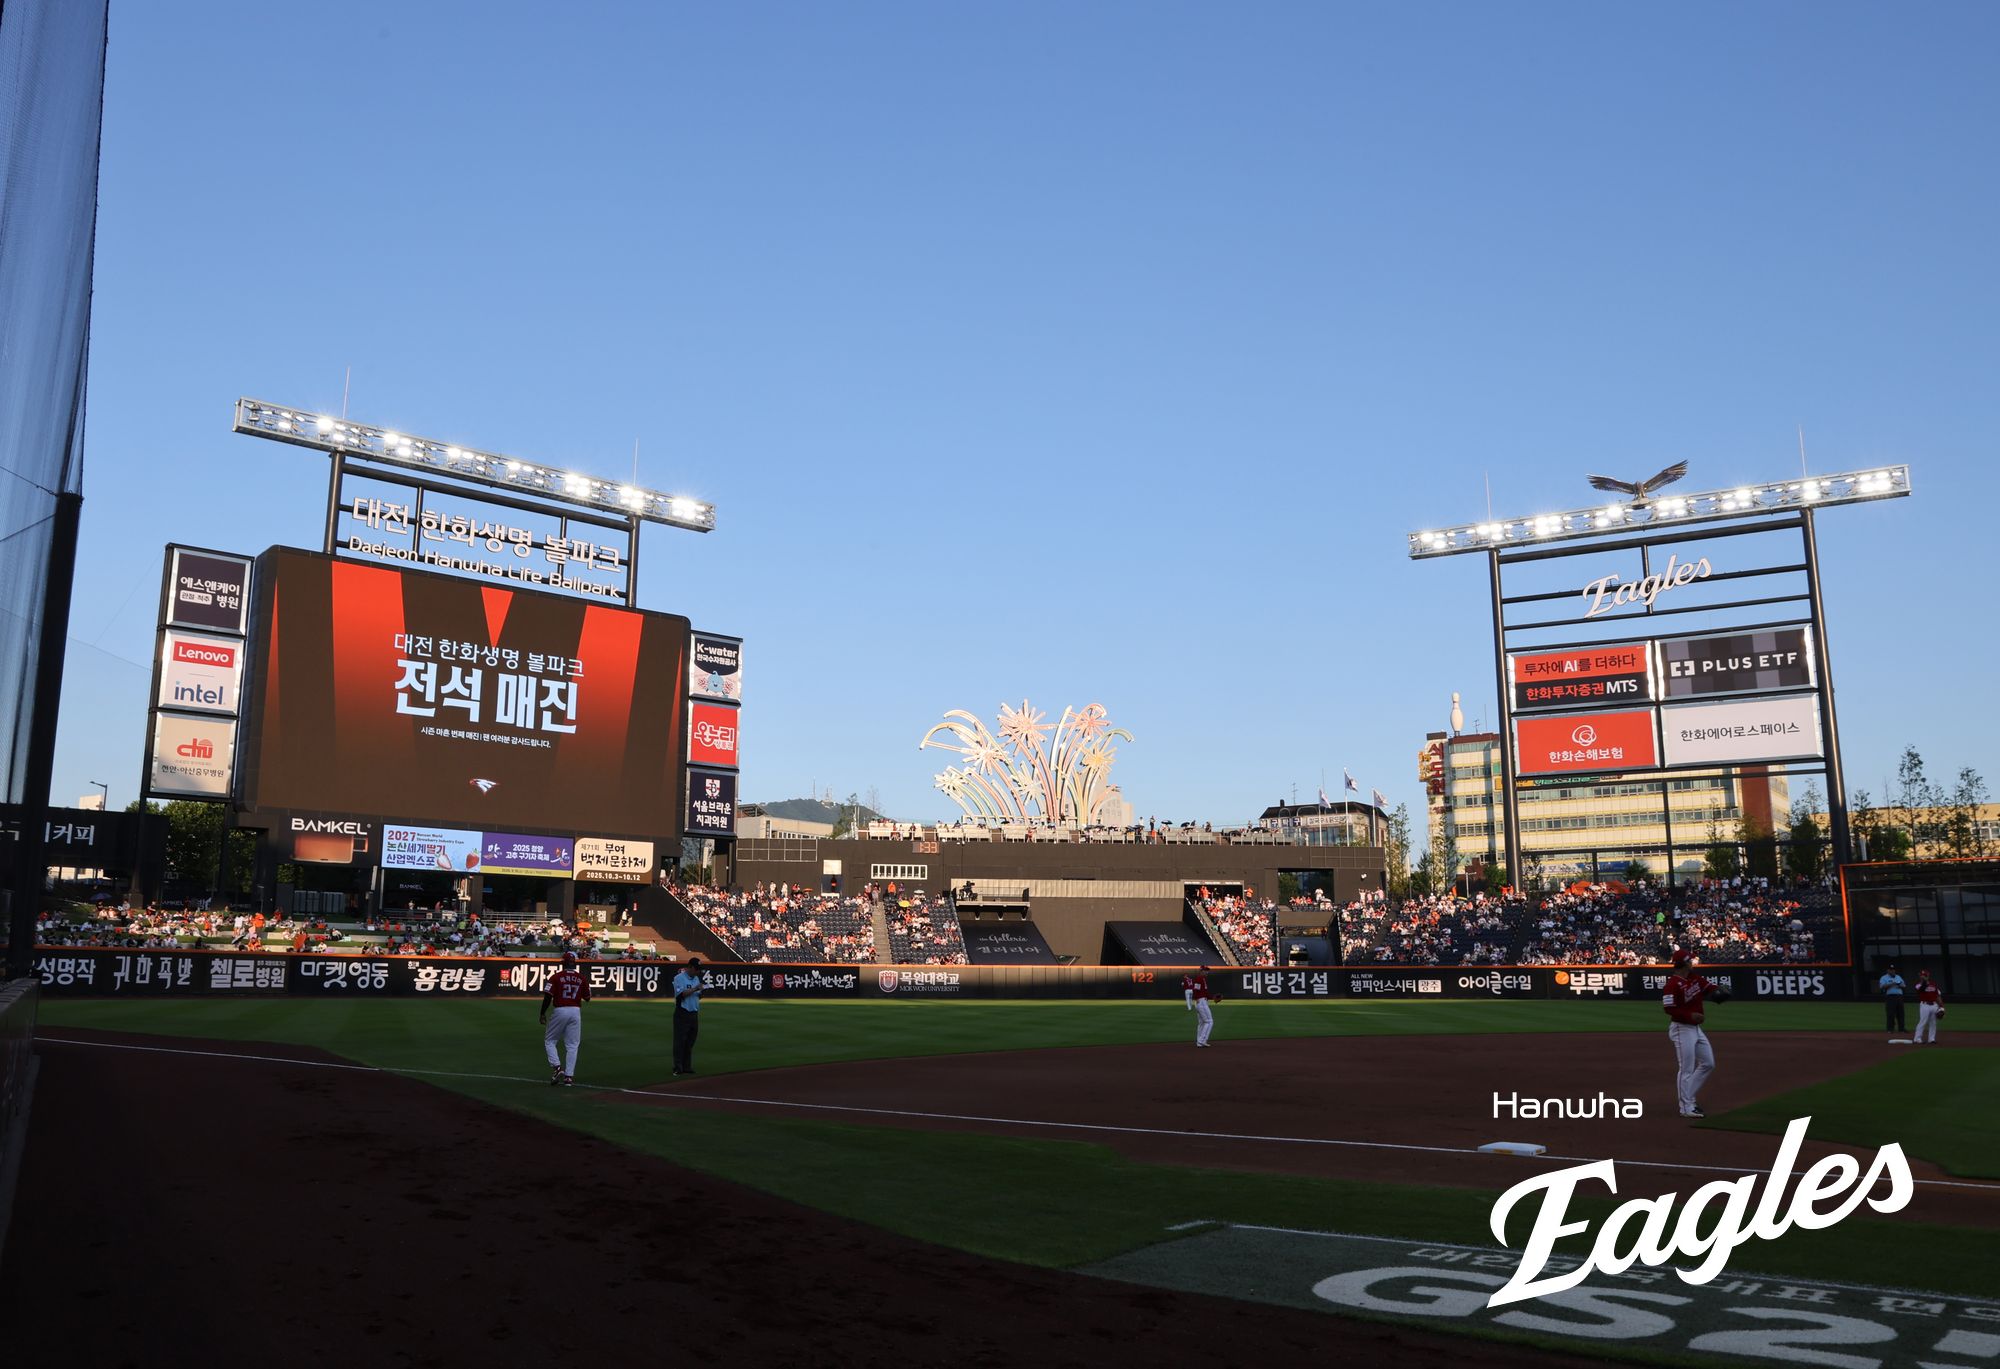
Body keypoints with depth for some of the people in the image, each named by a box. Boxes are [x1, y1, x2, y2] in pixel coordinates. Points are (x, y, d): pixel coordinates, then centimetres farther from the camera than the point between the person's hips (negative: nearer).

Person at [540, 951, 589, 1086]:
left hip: (559, 1011, -3)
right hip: (576, 1012, 3)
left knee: (549, 1040, 13)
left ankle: (557, 1067, -6)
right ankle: (569, 1076, 3)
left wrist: (543, 1014, 0)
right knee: (572, 1045, 7)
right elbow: (587, 998, 11)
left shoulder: (556, 977, -5)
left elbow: (548, 996, -10)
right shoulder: (581, 978, 4)